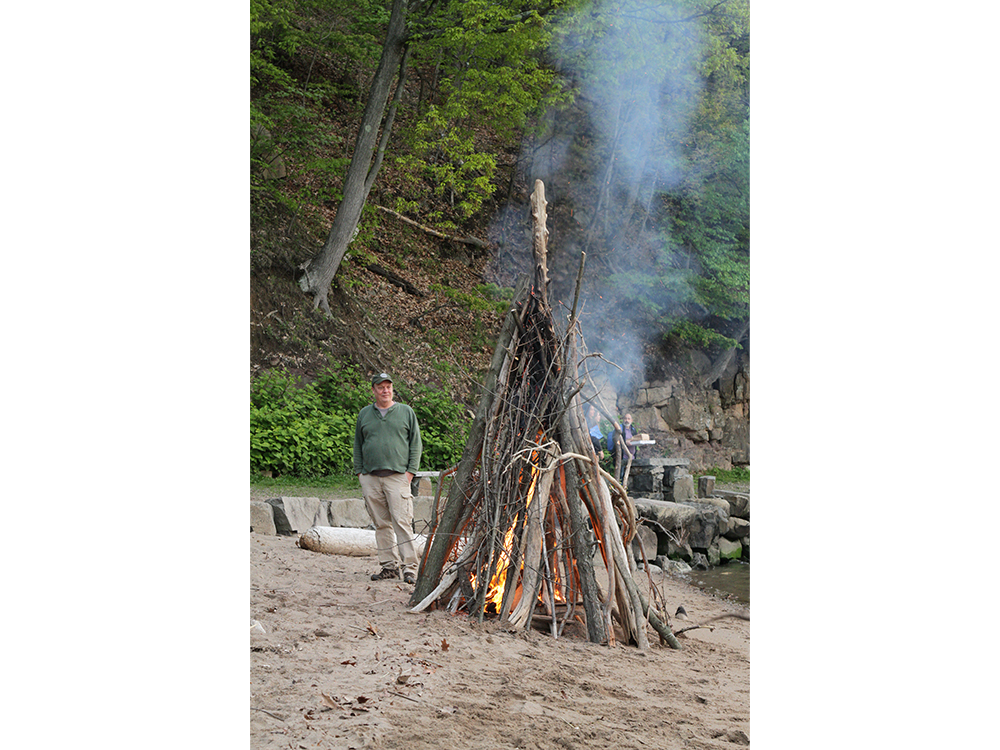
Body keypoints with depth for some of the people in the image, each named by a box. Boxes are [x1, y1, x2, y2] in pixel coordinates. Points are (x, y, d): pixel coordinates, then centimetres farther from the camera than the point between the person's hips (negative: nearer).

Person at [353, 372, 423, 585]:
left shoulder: (406, 412, 8)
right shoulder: (364, 414, 15)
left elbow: (415, 444, 7)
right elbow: (358, 445, 20)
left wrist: (411, 470, -2)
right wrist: (359, 471, 10)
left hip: (398, 476, -3)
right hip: (370, 478, 3)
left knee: (402, 522, -10)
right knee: (381, 524, 4)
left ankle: (409, 567, -9)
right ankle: (389, 565, 11)